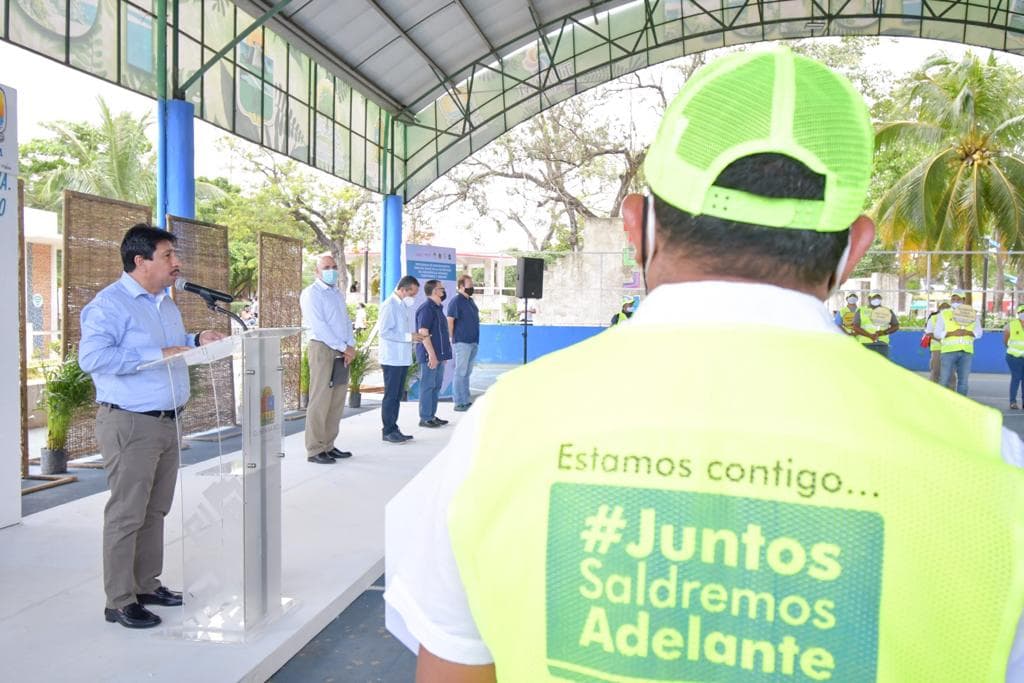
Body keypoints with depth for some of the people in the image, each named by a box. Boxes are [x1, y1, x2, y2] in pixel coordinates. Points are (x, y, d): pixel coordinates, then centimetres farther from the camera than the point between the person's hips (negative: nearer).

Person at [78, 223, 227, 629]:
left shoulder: (166, 303, 15)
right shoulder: (111, 303, -13)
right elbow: (91, 356, -25)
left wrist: (196, 340, 9)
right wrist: (155, 355, -27)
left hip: (166, 421, 9)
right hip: (129, 424, -9)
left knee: (155, 511, 16)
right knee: (126, 515, -1)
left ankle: (147, 585, 29)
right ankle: (119, 602, 11)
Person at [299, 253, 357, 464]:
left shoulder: (338, 294, 20)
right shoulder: (311, 293, -4)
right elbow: (319, 326, -14)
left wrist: (351, 346, -1)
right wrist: (343, 347, -14)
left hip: (342, 352, 8)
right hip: (322, 349, -8)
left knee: (337, 401, 8)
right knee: (320, 401, -8)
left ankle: (328, 446, 15)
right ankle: (315, 450, -3)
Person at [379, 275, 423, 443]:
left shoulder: (403, 305, 16)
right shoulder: (389, 305, -12)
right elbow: (385, 332, -19)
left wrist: (414, 337, 7)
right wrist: (409, 337, -20)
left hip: (402, 358, 9)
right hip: (392, 359, -9)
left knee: (397, 396, 12)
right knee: (391, 396, -2)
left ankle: (394, 429, 19)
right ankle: (388, 431, 5)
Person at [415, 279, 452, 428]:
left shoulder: (437, 308, 16)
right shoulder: (426, 308, -15)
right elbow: (423, 333, -21)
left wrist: (442, 354, 21)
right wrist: (432, 355, -23)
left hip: (439, 354, 10)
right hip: (430, 355, -10)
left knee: (436, 386, 13)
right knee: (427, 386, -3)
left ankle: (432, 416, 21)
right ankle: (425, 418, 3)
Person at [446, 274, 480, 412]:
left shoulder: (470, 301, 15)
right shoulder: (456, 301, -10)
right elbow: (450, 321, -14)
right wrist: (453, 338, -13)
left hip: (473, 341, 8)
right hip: (462, 342, -8)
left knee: (467, 372, 14)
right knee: (460, 372, -4)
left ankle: (467, 400, 21)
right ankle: (459, 403, 0)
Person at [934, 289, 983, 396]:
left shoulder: (972, 314, 14)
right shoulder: (944, 314, 7)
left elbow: (979, 333, 12)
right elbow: (937, 333, 2)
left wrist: (967, 332, -8)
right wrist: (952, 333, -13)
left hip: (966, 352, 3)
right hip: (948, 351, -2)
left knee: (963, 381, 4)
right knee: (944, 380, -6)